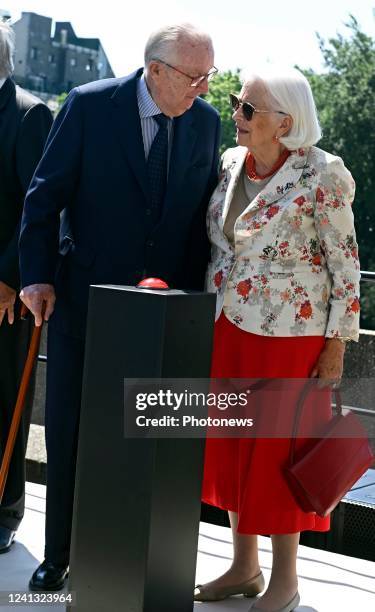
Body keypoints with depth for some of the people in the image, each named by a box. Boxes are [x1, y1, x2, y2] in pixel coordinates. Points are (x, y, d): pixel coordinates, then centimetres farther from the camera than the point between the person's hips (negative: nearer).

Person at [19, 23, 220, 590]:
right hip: (85, 302, -1)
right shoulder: (89, 105, -8)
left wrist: (195, 292, 4)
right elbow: (45, 196, -5)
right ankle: (59, 554, 24)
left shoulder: (206, 121, 1)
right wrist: (38, 276, -11)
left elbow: (204, 210, 7)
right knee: (67, 434, 8)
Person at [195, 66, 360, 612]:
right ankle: (244, 566, 29)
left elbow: (345, 266, -10)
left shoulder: (320, 176, -13)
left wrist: (335, 347, -12)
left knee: (279, 451, 4)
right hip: (228, 329, 6)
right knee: (233, 445, 13)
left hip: (289, 335, -6)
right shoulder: (230, 164, 5)